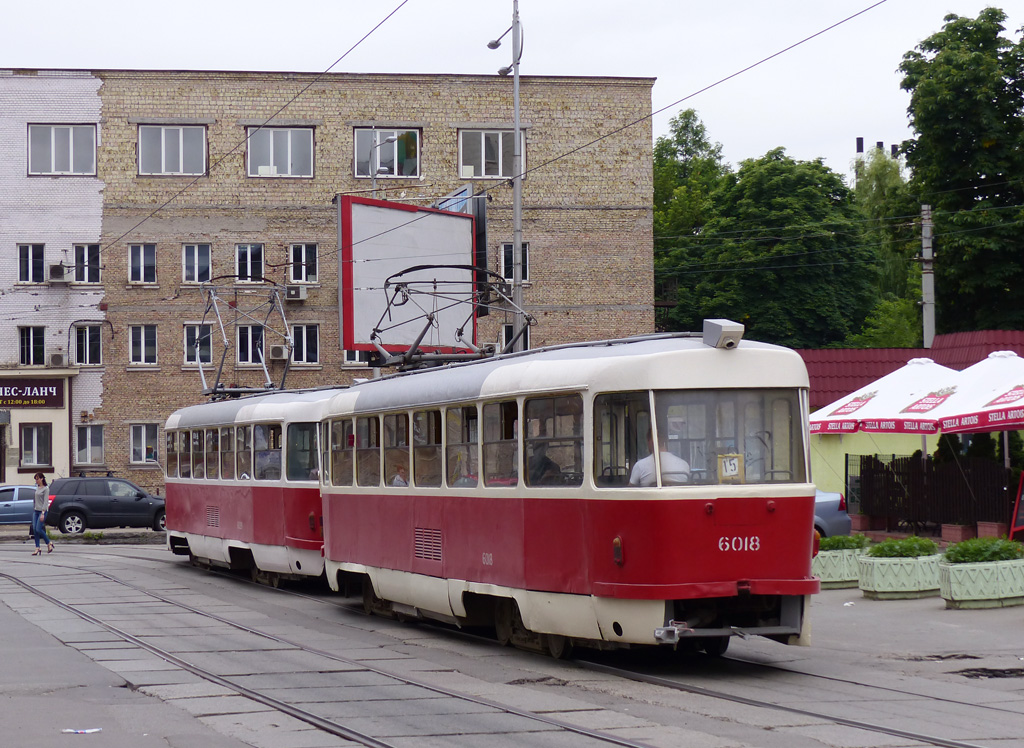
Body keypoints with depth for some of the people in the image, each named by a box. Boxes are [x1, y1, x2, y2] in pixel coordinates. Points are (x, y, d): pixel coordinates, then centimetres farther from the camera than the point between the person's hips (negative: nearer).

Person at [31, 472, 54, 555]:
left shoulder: (45, 489, -8)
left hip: (42, 511, -7)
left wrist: (42, 513, -19)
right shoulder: (37, 488, 14)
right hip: (35, 511, 7)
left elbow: (45, 502, -13)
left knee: (39, 529, -11)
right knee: (34, 529, -1)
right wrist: (34, 509, 17)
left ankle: (49, 544, 7)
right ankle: (37, 548, 1)